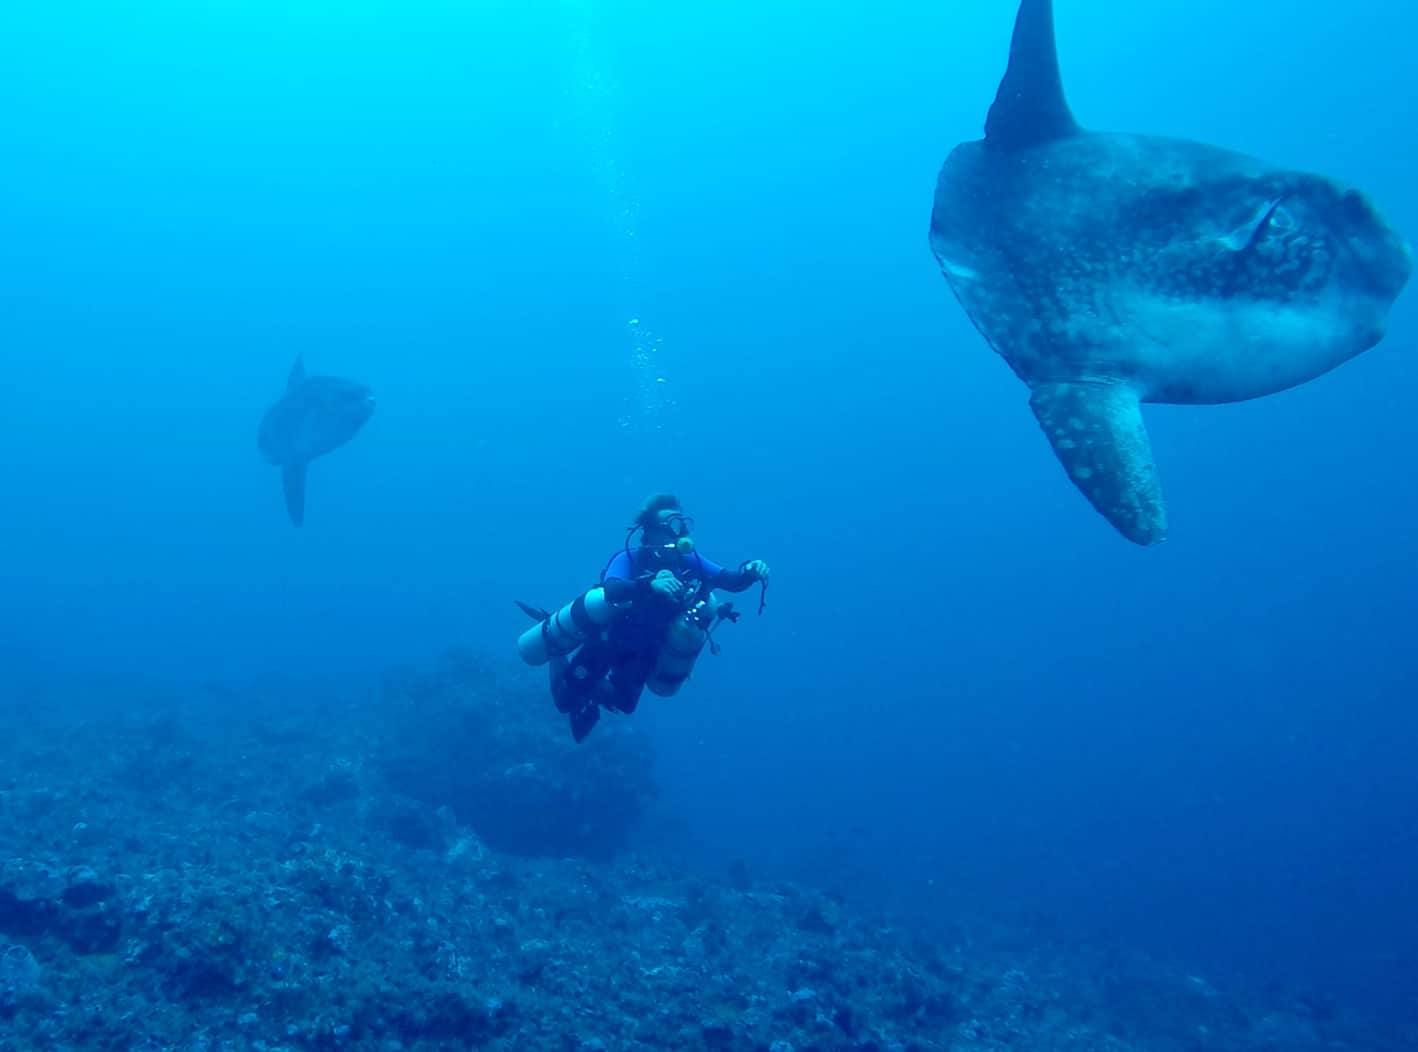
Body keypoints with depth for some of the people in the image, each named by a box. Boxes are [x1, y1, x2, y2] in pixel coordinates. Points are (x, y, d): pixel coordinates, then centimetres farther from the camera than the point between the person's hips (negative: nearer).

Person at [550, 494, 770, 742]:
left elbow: (731, 581, -20)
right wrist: (650, 584, -71)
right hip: (606, 639, -4)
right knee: (568, 699, 1)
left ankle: (596, 688, 48)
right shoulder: (630, 560, -33)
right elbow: (612, 591, -52)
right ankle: (561, 662, 32)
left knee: (623, 703, 17)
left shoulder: (688, 562, -19)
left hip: (643, 650, 5)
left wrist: (750, 572, -44)